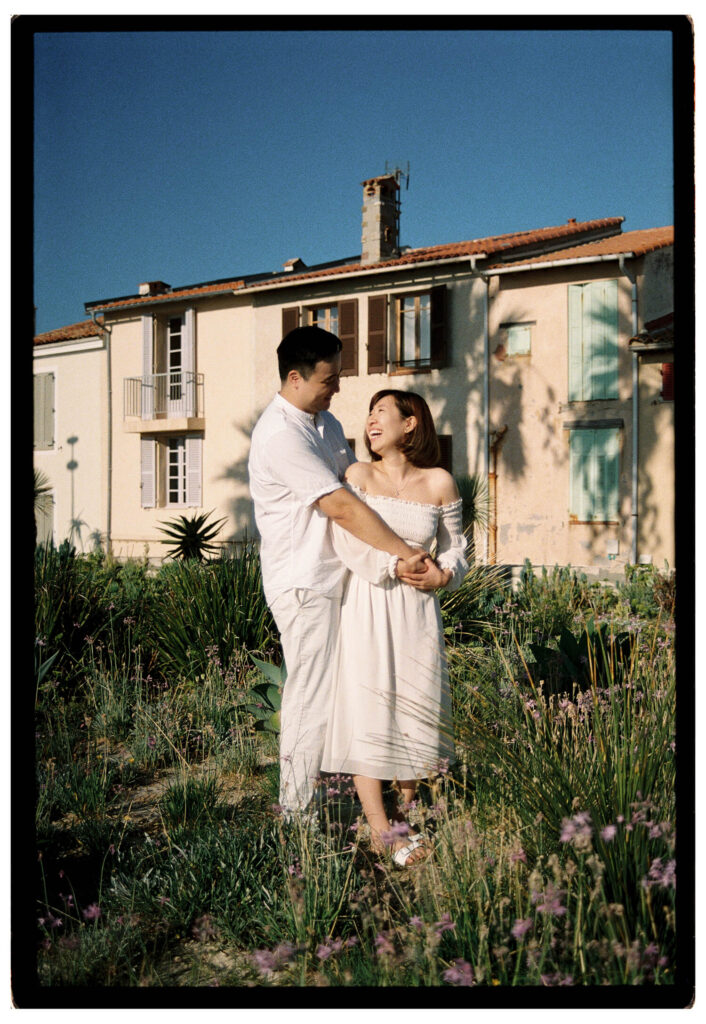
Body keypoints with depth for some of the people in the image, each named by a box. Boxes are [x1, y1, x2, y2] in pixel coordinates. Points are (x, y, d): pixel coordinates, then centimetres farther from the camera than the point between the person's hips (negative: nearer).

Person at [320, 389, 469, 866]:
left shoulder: (440, 483, 4)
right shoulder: (359, 475, 2)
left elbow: (455, 544, 13)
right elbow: (346, 539, -7)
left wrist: (443, 576, -7)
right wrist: (396, 568, -16)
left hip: (417, 611, 1)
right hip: (366, 606, -1)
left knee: (415, 709, 3)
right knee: (365, 709, -5)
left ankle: (407, 815, 21)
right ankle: (380, 831, 2)